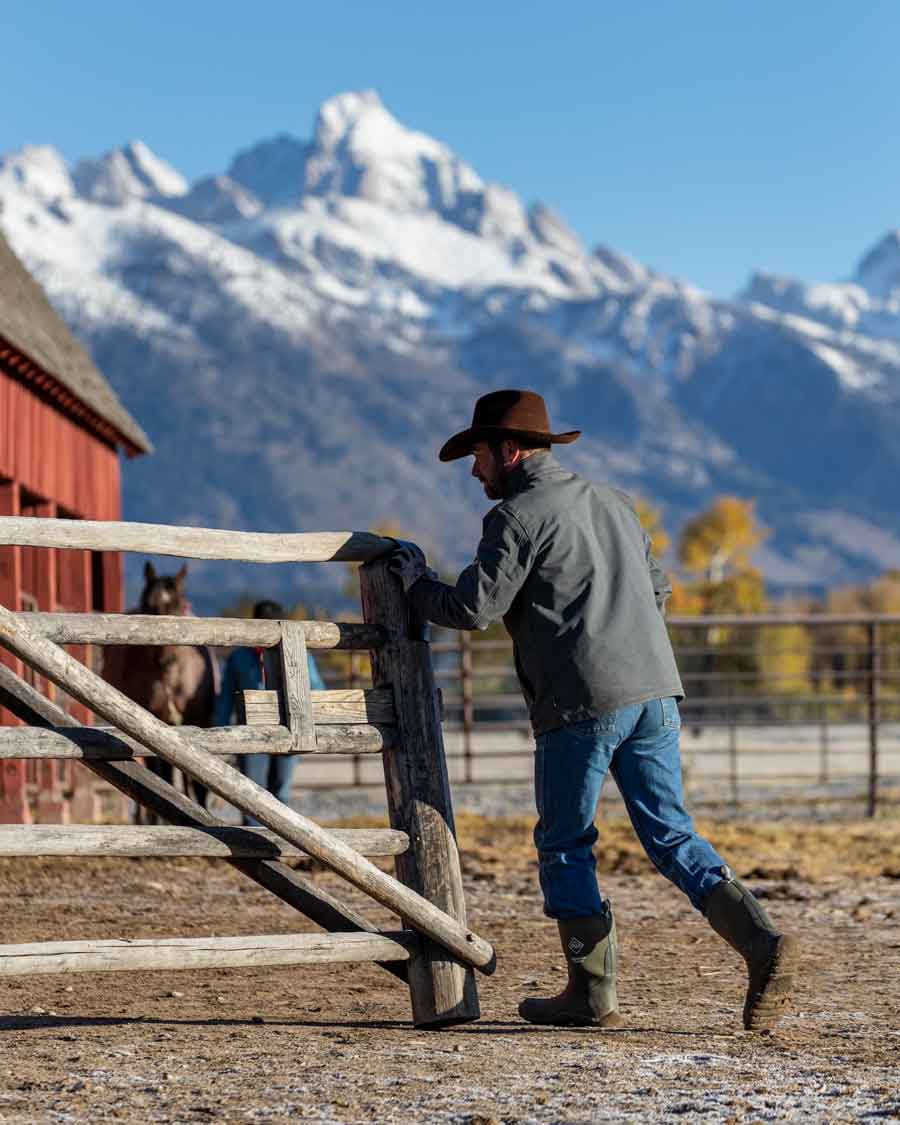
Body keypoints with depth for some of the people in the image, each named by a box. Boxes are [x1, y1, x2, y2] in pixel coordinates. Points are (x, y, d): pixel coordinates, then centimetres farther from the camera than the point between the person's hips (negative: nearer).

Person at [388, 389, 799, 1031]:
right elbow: (657, 591, 26)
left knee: (565, 845, 7)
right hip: (656, 691, 7)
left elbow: (472, 608, -8)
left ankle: (593, 993, 8)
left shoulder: (518, 515, -3)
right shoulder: (613, 503, 21)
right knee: (671, 835, 8)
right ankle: (761, 941, -10)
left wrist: (415, 580, 8)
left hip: (583, 704, -7)